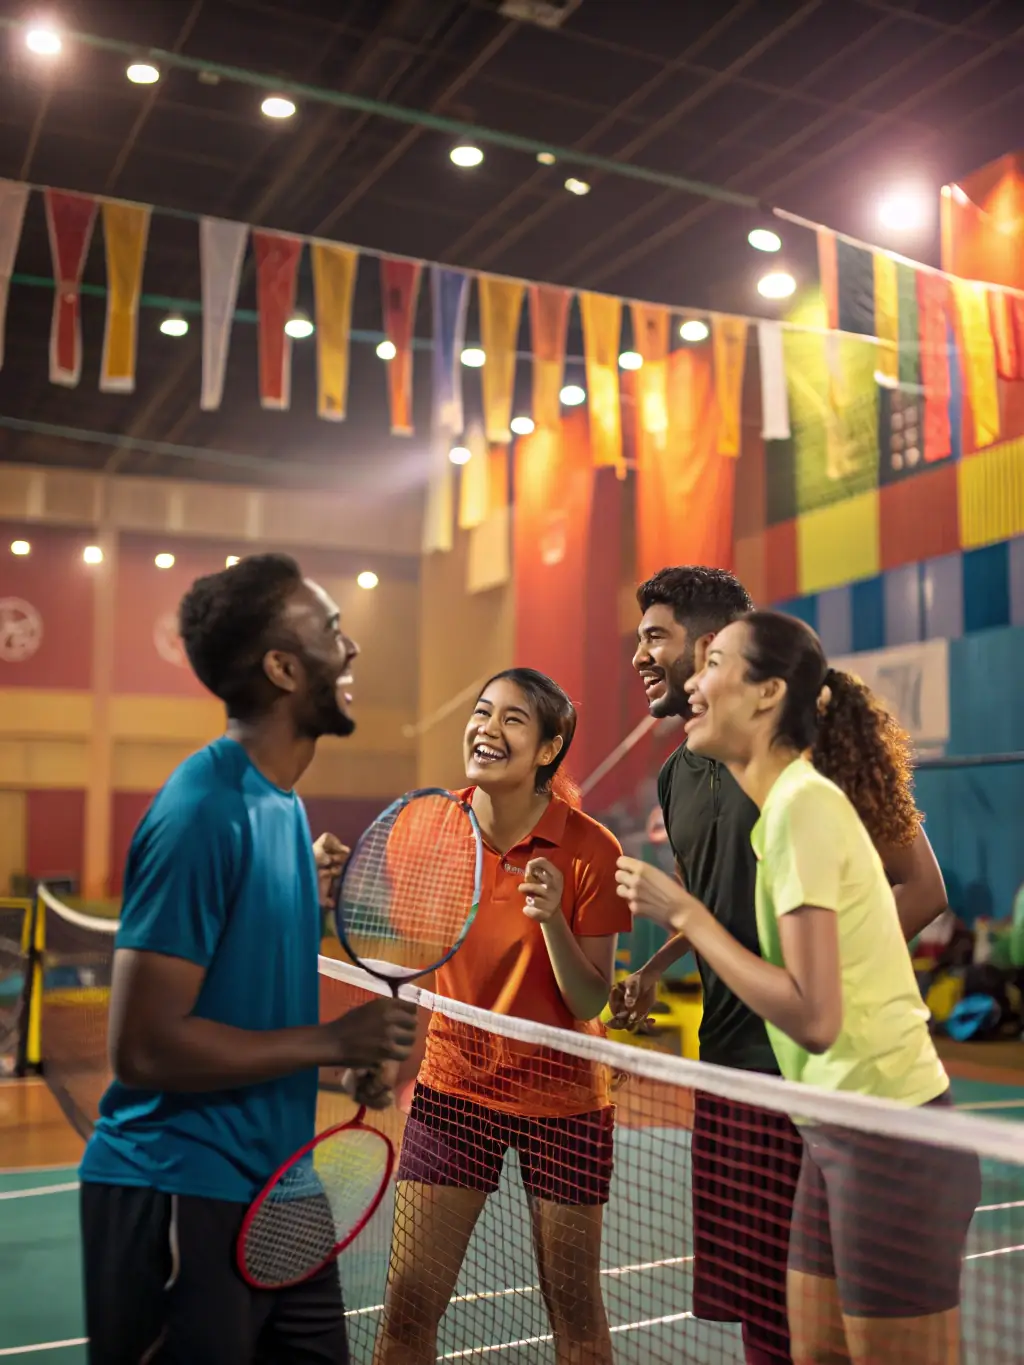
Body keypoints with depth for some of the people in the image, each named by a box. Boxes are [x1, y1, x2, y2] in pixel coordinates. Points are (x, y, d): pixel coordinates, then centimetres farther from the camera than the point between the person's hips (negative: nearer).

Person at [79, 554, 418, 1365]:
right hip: (179, 1193, -9)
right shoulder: (205, 813, -21)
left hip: (273, 1178, 9)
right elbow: (144, 1046, -24)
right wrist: (332, 1042, -20)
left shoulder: (282, 799, 7)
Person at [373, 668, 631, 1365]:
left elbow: (590, 1005, -14)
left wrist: (552, 917, -30)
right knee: (408, 1307, 2)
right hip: (453, 1086, 2)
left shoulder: (590, 849, -16)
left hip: (560, 1095, -2)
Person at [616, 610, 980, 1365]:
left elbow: (812, 1017, -25)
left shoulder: (804, 803, -19)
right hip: (838, 1131, 9)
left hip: (891, 1138, -9)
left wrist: (684, 912, -18)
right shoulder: (790, 801, 8)